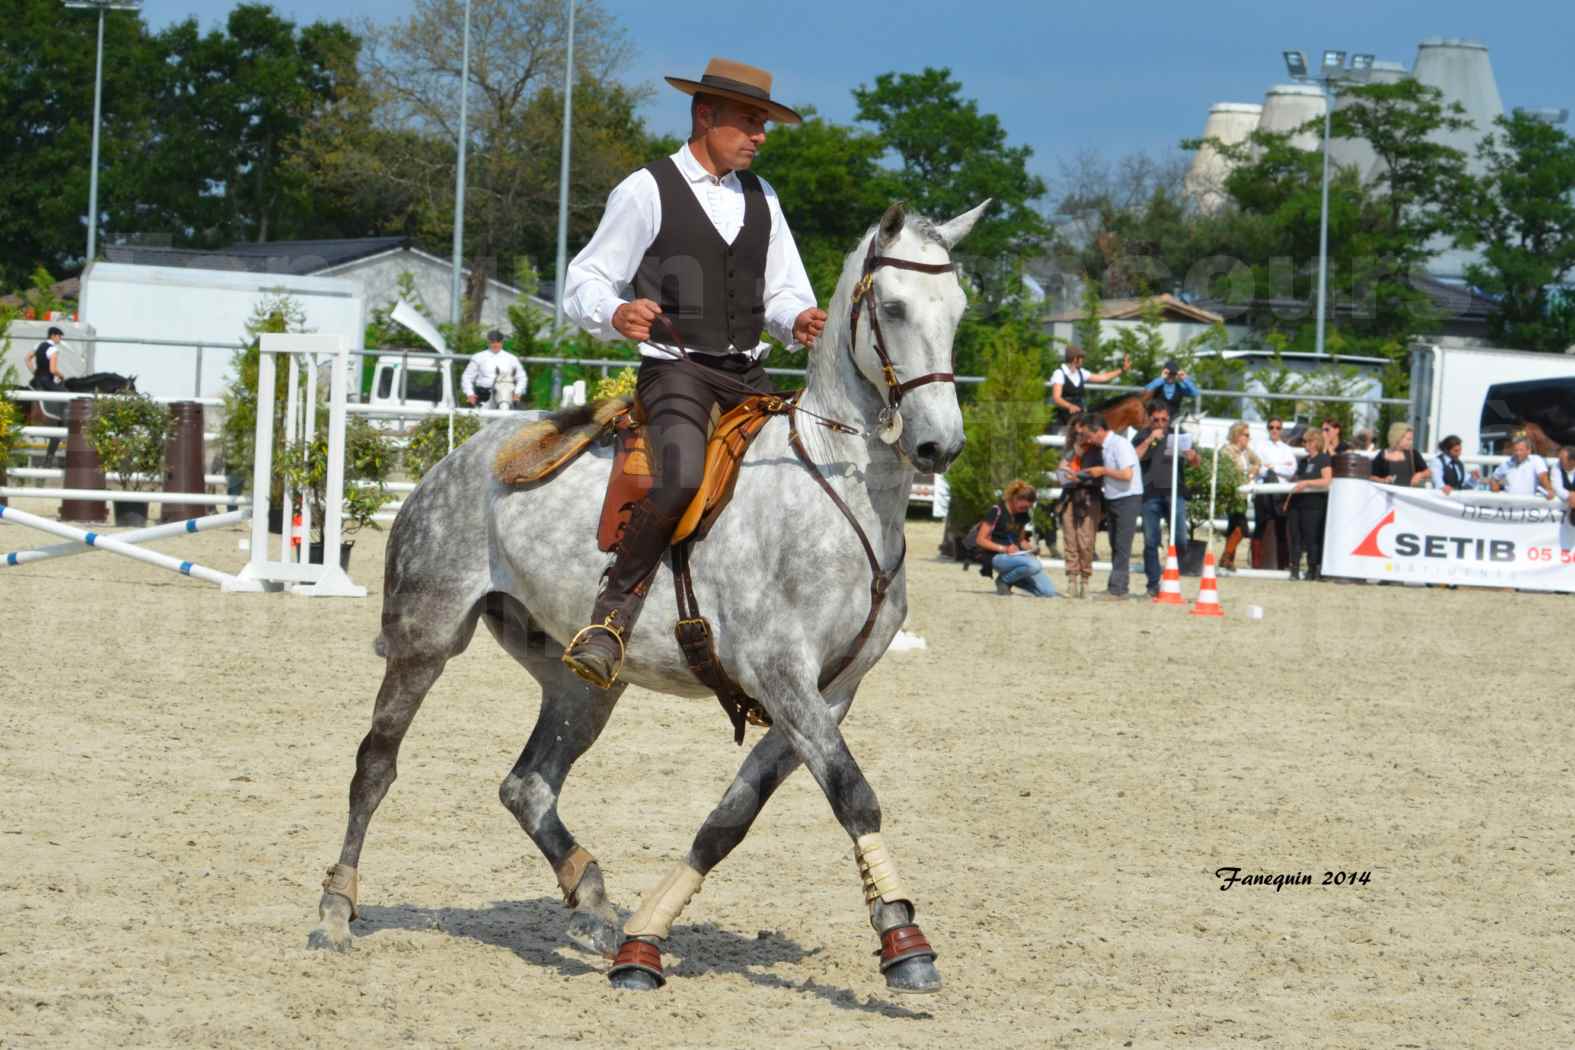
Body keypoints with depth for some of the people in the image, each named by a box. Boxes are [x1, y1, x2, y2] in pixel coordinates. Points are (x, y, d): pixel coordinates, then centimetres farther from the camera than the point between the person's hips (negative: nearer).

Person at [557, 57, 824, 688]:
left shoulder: (760, 199, 16)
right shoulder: (646, 192, -1)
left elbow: (783, 292, 19)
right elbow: (583, 283, -3)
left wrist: (799, 320, -5)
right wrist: (616, 315, -26)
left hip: (749, 377, 6)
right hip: (677, 370, -6)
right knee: (681, 479, -33)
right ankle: (614, 612, -20)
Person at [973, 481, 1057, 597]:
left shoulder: (1023, 515, 10)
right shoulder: (997, 511, -10)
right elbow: (980, 540, -11)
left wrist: (1029, 547, -1)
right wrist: (1004, 548, -22)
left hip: (1017, 555, 7)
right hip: (999, 556, -7)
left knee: (1049, 592, -10)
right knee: (1033, 565, -38)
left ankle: (1011, 579, 10)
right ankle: (1004, 580, -9)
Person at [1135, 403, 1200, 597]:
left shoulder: (1177, 436, 15)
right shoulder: (1143, 437, 11)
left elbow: (1195, 464, 16)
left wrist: (1192, 456, -7)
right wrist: (1149, 440, -15)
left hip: (1174, 492, 1)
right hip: (1150, 494, -1)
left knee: (1180, 535, -13)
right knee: (1150, 541, 0)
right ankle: (1153, 584, 6)